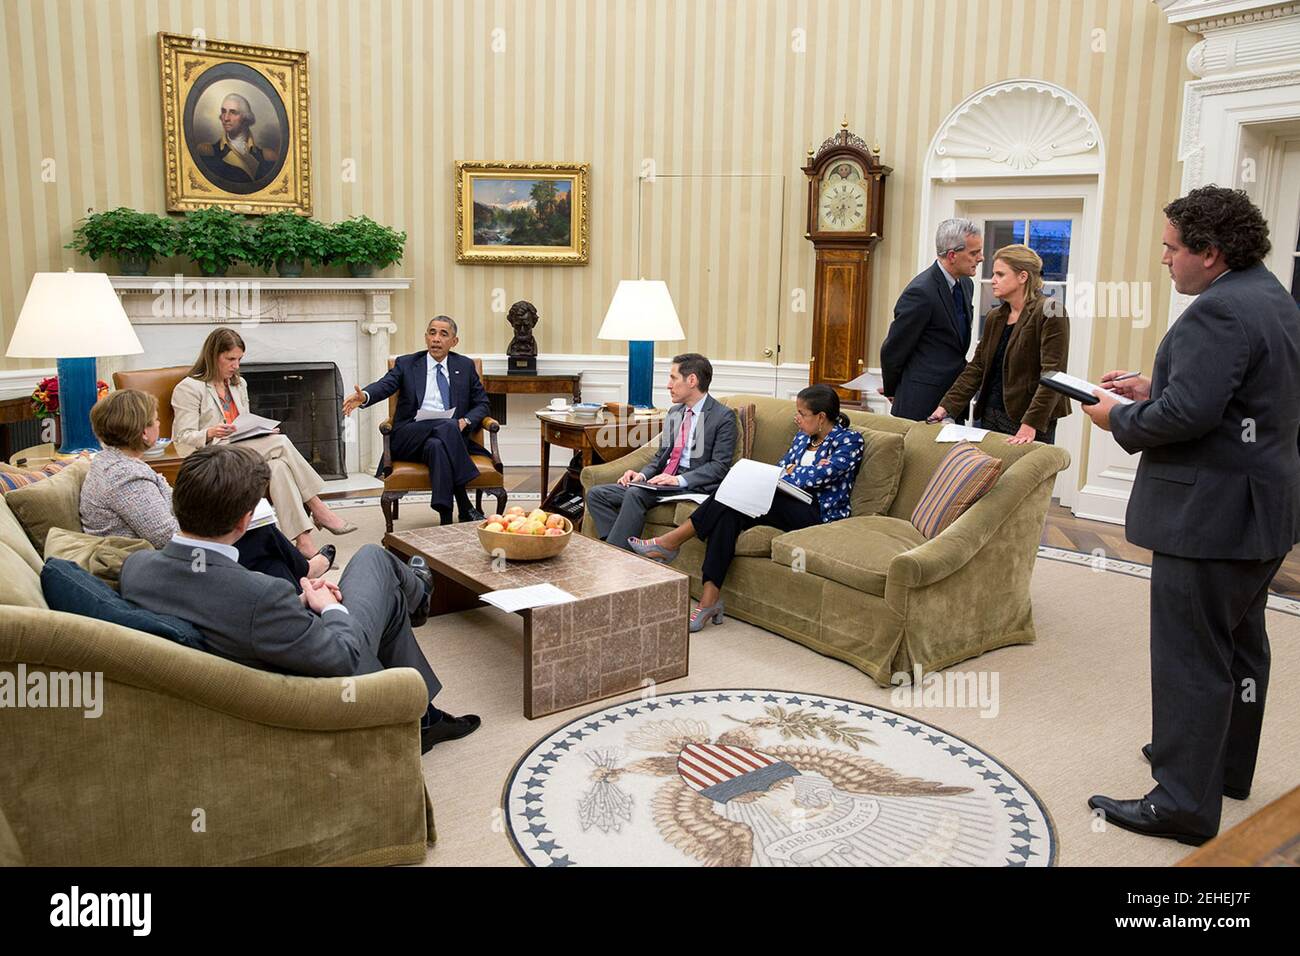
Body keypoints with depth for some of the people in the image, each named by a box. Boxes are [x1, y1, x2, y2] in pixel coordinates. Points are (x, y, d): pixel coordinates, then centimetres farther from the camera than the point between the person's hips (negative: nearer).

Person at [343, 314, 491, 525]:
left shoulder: (465, 366, 17)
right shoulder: (406, 364, 12)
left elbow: (482, 404, 17)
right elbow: (385, 385, -7)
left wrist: (466, 421, -6)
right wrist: (364, 396, -30)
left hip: (452, 434, 2)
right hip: (410, 438, -1)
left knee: (436, 445, -36)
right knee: (448, 426, -34)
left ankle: (446, 517, -41)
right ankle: (464, 507, -37)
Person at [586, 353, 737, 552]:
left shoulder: (724, 416, -4)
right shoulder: (674, 412, 19)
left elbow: (719, 466, -10)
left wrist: (680, 480, -21)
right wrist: (642, 475, 1)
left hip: (692, 486, -8)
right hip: (663, 481, 8)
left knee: (635, 494, -33)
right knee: (597, 494, -8)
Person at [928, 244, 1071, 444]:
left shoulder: (1050, 313, -9)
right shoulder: (994, 317, 13)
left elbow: (1051, 374, -16)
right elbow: (976, 367, 13)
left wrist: (1031, 424, -25)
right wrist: (946, 406, 2)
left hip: (1029, 422, -6)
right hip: (989, 416, 6)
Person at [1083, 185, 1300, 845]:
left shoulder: (1220, 310, -21)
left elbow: (1185, 414, -28)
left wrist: (1119, 417, -11)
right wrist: (1152, 387, 9)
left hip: (1211, 513, -11)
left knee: (1191, 659, -2)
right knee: (1240, 644, 22)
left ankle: (1184, 802, 7)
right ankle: (1228, 765, 39)